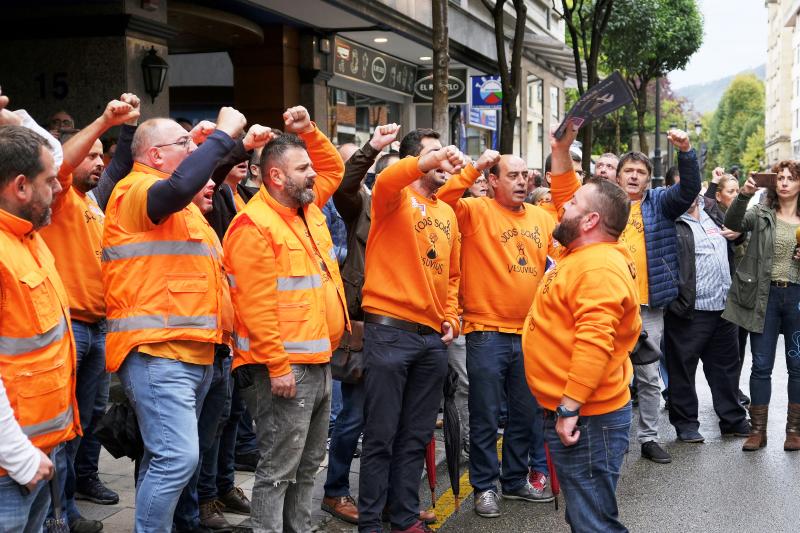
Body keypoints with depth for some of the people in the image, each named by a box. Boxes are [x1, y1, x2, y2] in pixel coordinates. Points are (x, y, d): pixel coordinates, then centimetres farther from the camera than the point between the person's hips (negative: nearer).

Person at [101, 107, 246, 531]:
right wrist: (223, 133, -21)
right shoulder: (135, 190, -9)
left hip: (193, 353, 10)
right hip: (156, 353, -10)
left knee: (165, 457, 14)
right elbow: (180, 185, -30)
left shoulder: (182, 209, 23)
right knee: (177, 457, -17)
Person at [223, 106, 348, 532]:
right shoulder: (254, 226, -17)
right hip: (283, 367, -9)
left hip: (318, 362, 9)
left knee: (308, 462, 18)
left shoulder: (308, 208, 11)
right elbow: (256, 306, -21)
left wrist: (309, 131, 9)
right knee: (279, 468, -2)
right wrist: (278, 366, -22)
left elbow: (334, 168, 27)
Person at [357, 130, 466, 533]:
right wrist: (427, 161, -42)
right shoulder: (396, 198, -2)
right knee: (381, 436, 0)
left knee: (416, 437, 13)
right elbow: (385, 181, -27)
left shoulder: (447, 213, 17)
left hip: (433, 337, 7)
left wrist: (450, 317, 10)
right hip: (390, 331, -6)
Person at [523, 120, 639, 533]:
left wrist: (568, 408, -30)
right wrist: (561, 151, 18)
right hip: (572, 412, 11)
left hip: (586, 418, -11)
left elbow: (594, 343, -29)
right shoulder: (585, 253, 11)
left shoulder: (600, 268, -20)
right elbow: (566, 197, 25)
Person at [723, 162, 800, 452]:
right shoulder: (761, 213, 3)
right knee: (761, 365, 4)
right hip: (765, 296, -1)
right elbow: (733, 222, -15)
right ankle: (758, 430, 12)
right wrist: (743, 195, -31)